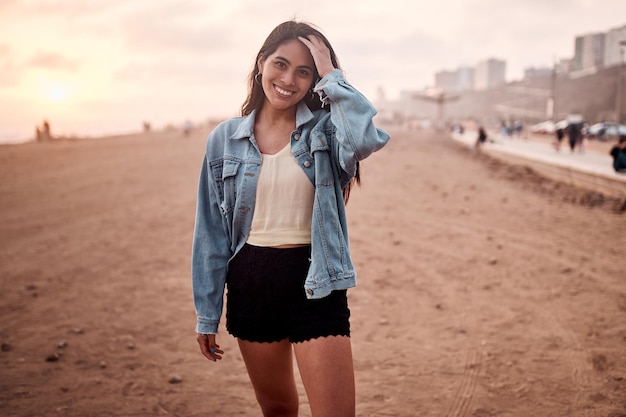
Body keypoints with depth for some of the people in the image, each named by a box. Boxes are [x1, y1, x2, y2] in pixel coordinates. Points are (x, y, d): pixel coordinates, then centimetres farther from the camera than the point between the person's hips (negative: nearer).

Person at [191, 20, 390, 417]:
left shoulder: (324, 130, -4)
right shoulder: (225, 139, 2)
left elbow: (368, 138, -30)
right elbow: (211, 232, 5)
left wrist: (332, 77, -17)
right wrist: (207, 314, 6)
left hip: (315, 283, -2)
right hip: (251, 283, 3)